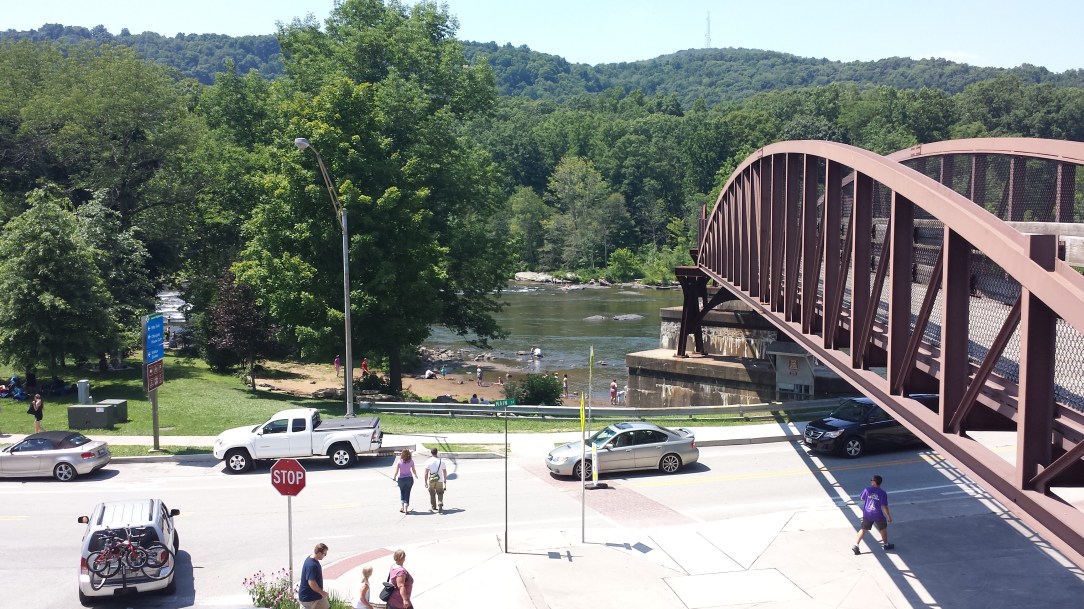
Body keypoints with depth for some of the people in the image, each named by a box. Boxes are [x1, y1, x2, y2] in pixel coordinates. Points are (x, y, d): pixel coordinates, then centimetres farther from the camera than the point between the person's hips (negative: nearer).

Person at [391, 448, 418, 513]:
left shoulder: (399, 461, -8)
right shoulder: (411, 461, -7)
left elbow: (396, 471, -7)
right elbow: (414, 470, 0)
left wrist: (394, 477, 11)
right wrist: (416, 475, 20)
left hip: (401, 479, 0)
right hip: (409, 478, 0)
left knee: (402, 492, 20)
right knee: (407, 493, 7)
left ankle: (402, 506, 11)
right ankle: (406, 509, 3)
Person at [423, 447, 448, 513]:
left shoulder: (428, 461, -6)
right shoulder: (441, 461, 3)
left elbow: (426, 473, -8)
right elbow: (445, 472, 7)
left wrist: (426, 482, -2)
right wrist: (445, 480, 18)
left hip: (431, 480, -1)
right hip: (440, 480, 1)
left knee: (432, 494, 16)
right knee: (440, 494, 6)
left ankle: (433, 507, 29)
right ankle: (440, 505, -15)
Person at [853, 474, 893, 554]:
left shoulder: (867, 490, -9)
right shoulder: (883, 493, -12)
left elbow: (861, 499, 5)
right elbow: (884, 506, -12)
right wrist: (888, 517, -2)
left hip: (867, 514, 1)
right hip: (878, 515, -1)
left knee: (863, 529, 8)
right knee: (883, 529, 23)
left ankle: (855, 545, -3)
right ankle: (885, 544, 37)